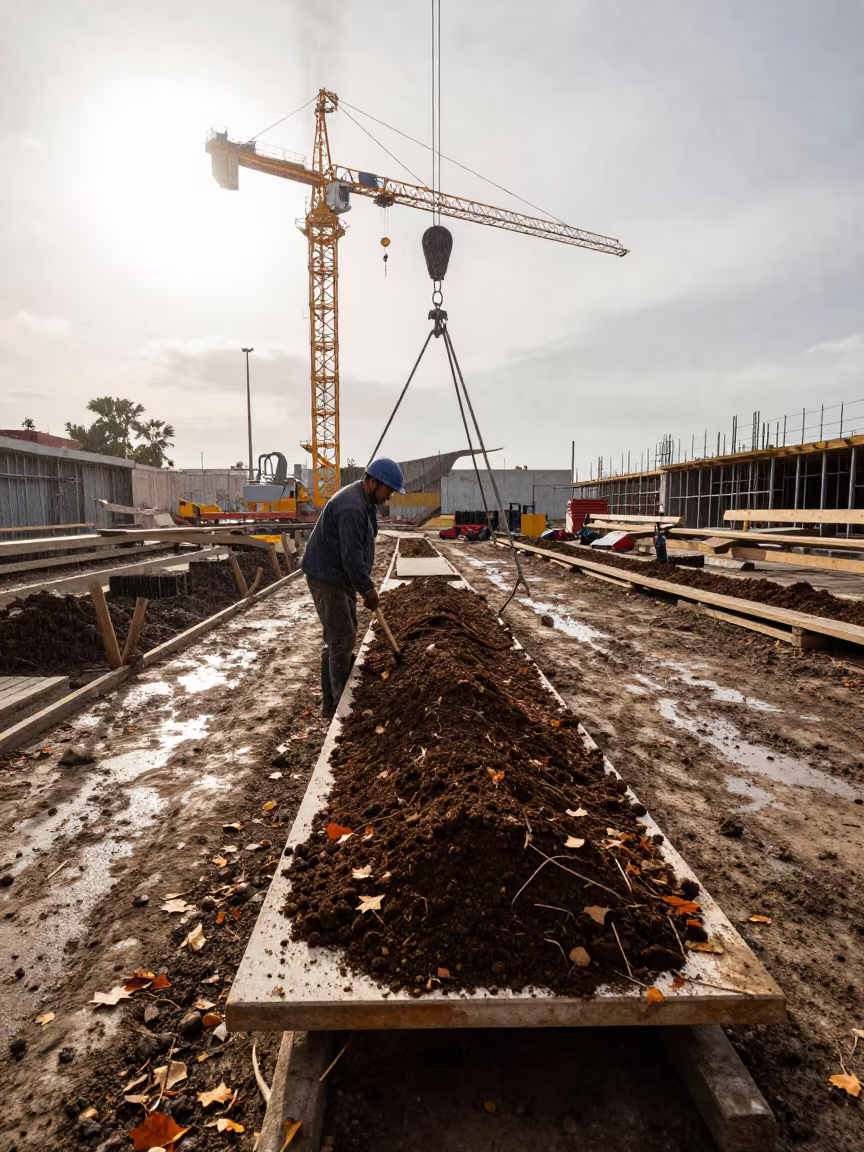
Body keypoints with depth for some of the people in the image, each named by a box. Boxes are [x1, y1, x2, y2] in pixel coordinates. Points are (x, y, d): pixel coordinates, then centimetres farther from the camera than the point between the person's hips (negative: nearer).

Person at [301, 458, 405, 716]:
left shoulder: (364, 501, 9)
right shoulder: (352, 507, -25)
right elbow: (351, 556, -27)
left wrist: (365, 583, 13)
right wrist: (368, 588, -18)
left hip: (341, 576, 11)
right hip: (326, 577, -11)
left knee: (346, 636, 15)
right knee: (341, 640, -8)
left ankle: (333, 698, 26)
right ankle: (338, 703, 2)